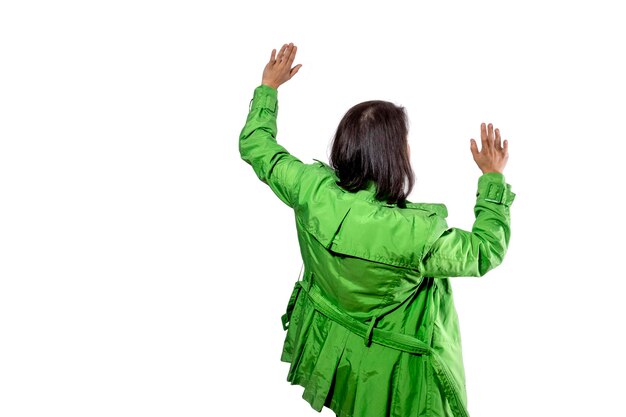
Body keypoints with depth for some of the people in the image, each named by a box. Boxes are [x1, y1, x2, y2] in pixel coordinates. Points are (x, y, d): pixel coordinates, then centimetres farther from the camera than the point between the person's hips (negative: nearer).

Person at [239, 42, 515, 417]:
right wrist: (493, 177, -6)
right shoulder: (416, 235, -36)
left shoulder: (311, 190, -24)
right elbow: (486, 251, -15)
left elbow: (256, 146, -5)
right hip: (384, 368, -4)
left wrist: (268, 87, 9)